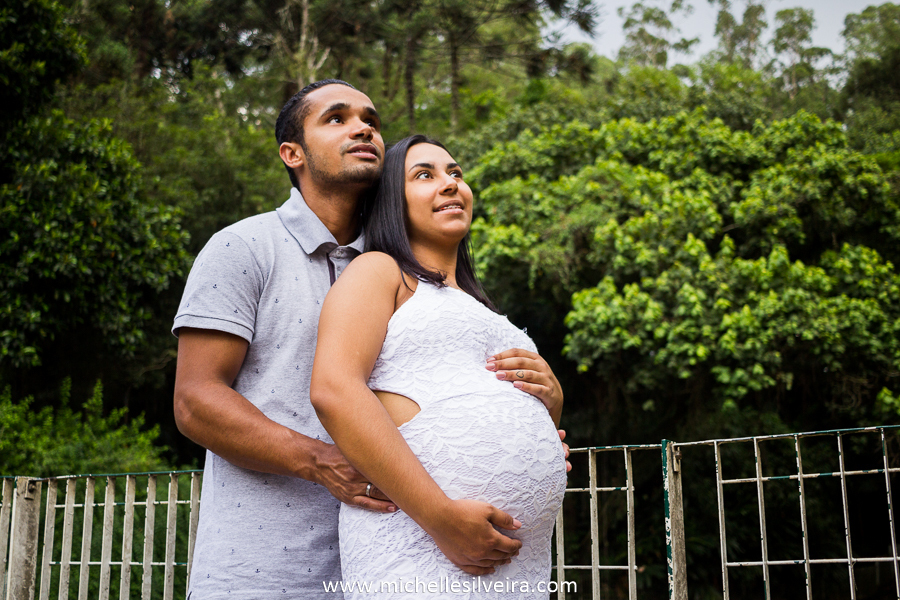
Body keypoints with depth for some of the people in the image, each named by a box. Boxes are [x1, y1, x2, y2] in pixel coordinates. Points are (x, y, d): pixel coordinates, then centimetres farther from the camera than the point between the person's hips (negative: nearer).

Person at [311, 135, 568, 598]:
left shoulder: (477, 308, 26)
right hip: (417, 535, -7)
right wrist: (442, 515, -20)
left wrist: (550, 400, 5)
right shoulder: (379, 271, 4)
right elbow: (333, 391, -13)